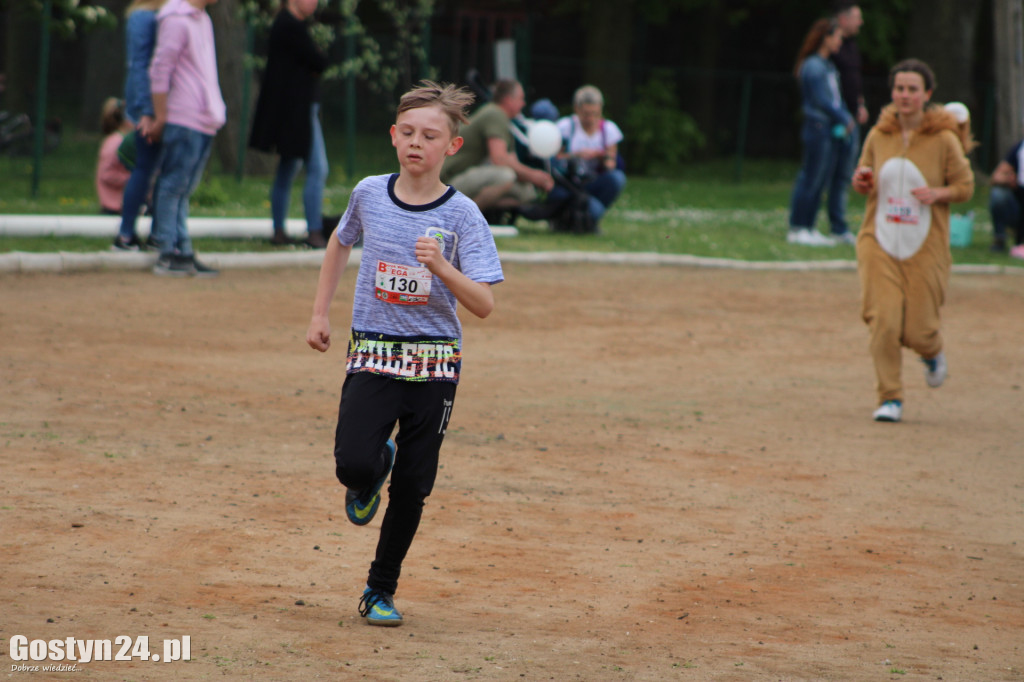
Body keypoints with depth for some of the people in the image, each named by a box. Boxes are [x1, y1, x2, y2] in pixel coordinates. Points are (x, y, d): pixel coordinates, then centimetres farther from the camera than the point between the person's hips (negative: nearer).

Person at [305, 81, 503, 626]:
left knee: (412, 488, 2)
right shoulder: (369, 194, 1)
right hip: (372, 355, 1)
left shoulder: (462, 215, -7)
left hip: (434, 365, -1)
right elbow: (340, 243, 23)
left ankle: (381, 591, 21)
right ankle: (376, 467, 18)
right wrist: (320, 314, 19)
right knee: (354, 465, -20)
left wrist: (441, 267, -29)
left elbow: (484, 305, -13)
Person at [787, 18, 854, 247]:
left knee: (821, 182, 10)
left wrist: (845, 117, 2)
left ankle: (808, 228, 15)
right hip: (817, 127, -9)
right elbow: (822, 101, -16)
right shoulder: (813, 66, -13)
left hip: (831, 131, 9)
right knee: (810, 179, -7)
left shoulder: (828, 66, 16)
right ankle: (797, 229, -3)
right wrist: (844, 118, -6)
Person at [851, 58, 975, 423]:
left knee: (918, 330, 0)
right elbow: (865, 177, 17)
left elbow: (965, 185, 2)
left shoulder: (945, 140, -6)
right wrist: (861, 182, -6)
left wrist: (938, 193, -18)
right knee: (883, 321, -12)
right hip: (880, 242, 2)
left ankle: (933, 353, 38)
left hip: (925, 247, -2)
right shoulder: (878, 136, 3)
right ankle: (890, 398, 1)